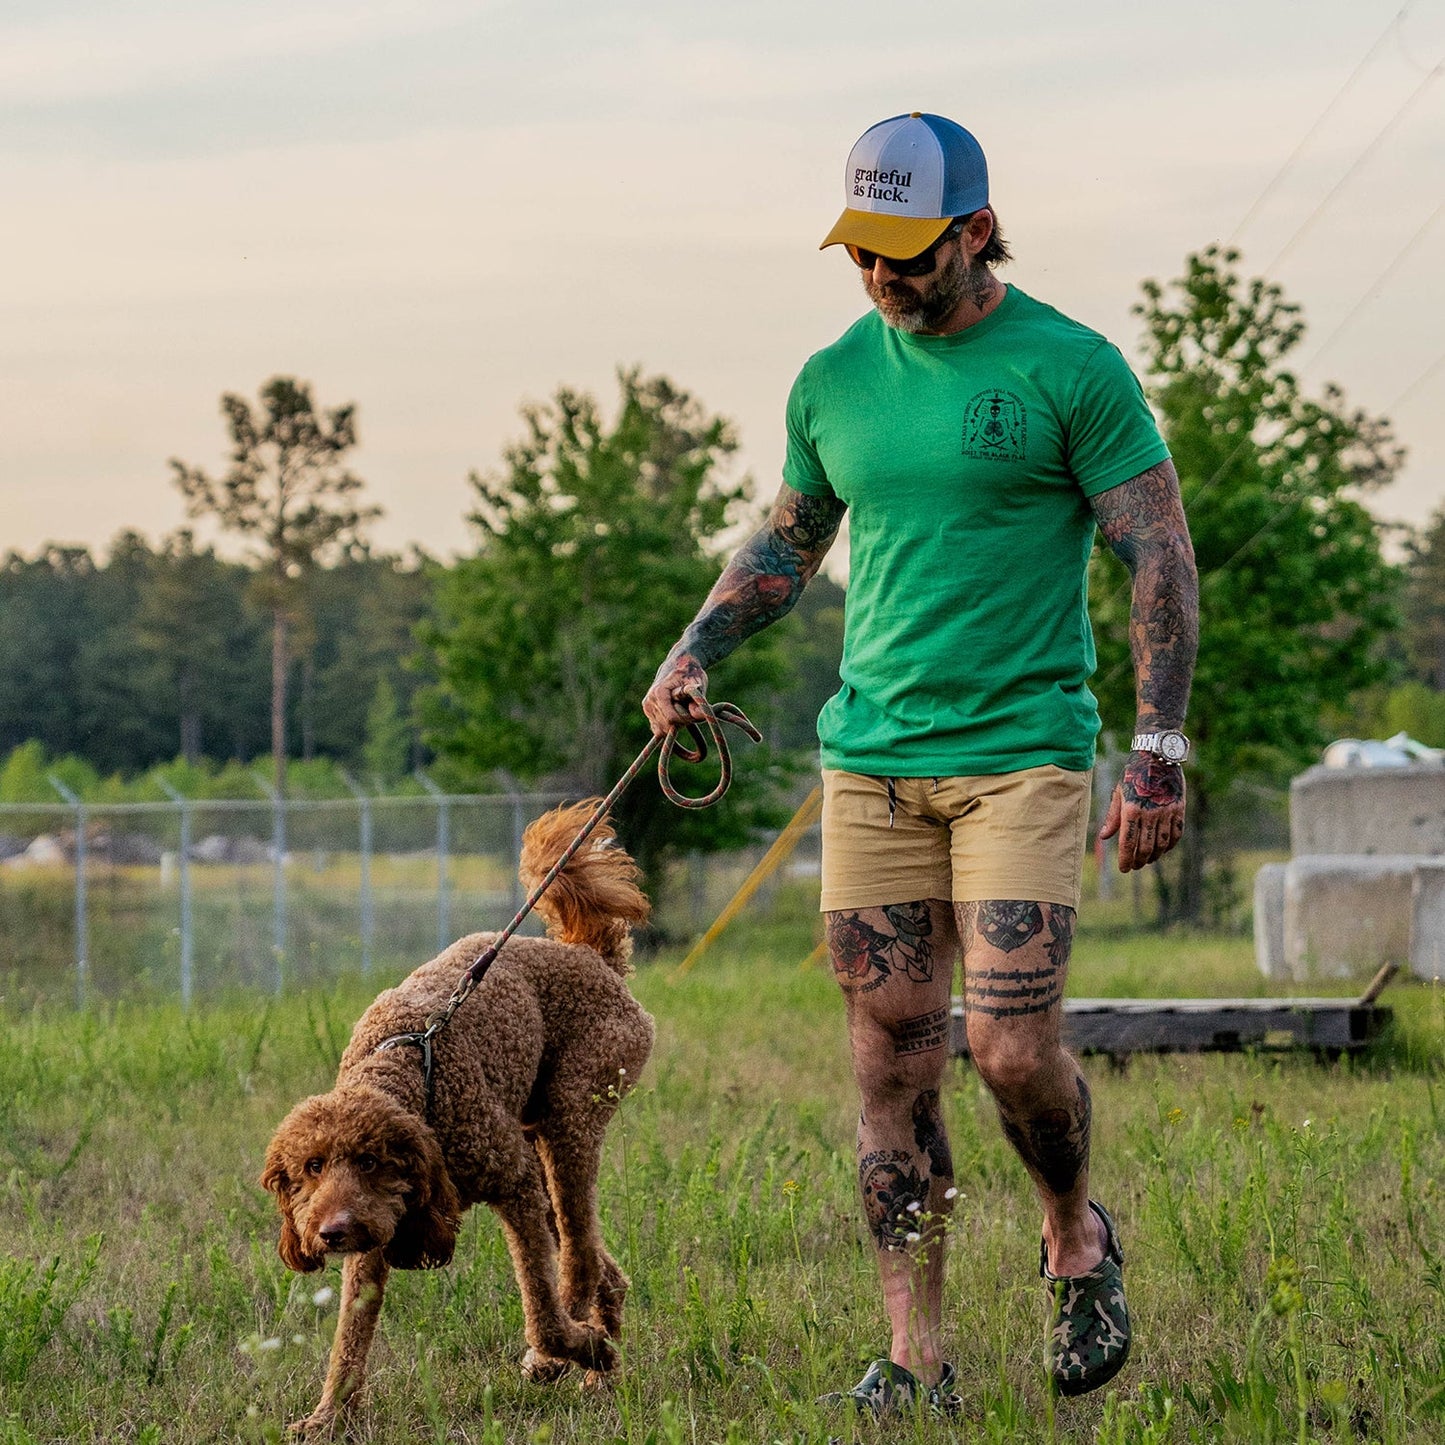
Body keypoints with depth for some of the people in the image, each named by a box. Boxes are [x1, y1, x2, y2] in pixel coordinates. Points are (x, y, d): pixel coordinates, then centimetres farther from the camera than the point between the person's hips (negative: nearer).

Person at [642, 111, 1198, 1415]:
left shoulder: (1071, 368, -5)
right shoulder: (835, 379, 9)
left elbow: (1159, 557, -4)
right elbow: (789, 540, 23)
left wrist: (1161, 750, -11)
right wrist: (696, 652, 8)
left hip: (1022, 752, -4)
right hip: (870, 757, 4)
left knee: (1010, 1045, -13)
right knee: (893, 1062, 1)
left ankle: (1077, 1234, 18)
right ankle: (919, 1359, 6)